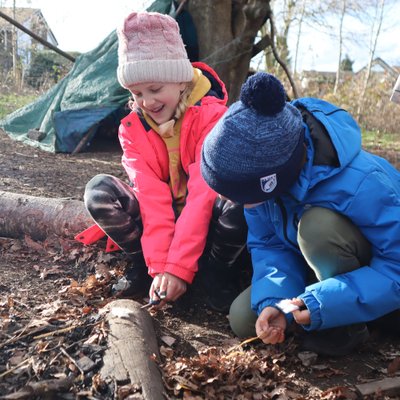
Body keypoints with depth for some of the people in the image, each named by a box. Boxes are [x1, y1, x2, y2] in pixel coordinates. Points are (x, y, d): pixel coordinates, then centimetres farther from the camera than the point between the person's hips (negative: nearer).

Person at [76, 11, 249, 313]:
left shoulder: (212, 116, -21)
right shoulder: (132, 128, -9)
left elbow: (204, 194, -30)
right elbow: (151, 197, -20)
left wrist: (179, 266, -36)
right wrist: (159, 266, -31)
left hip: (208, 218, -2)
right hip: (167, 216, 3)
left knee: (238, 207, -39)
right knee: (98, 191, -22)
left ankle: (217, 274, -9)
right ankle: (145, 266, -6)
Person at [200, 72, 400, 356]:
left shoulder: (360, 184, -38)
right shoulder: (259, 171, -20)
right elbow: (267, 244, -11)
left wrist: (327, 304, -39)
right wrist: (273, 301, -28)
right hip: (320, 266, 5)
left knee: (318, 224, -37)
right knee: (243, 318, -10)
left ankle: (347, 324, -13)